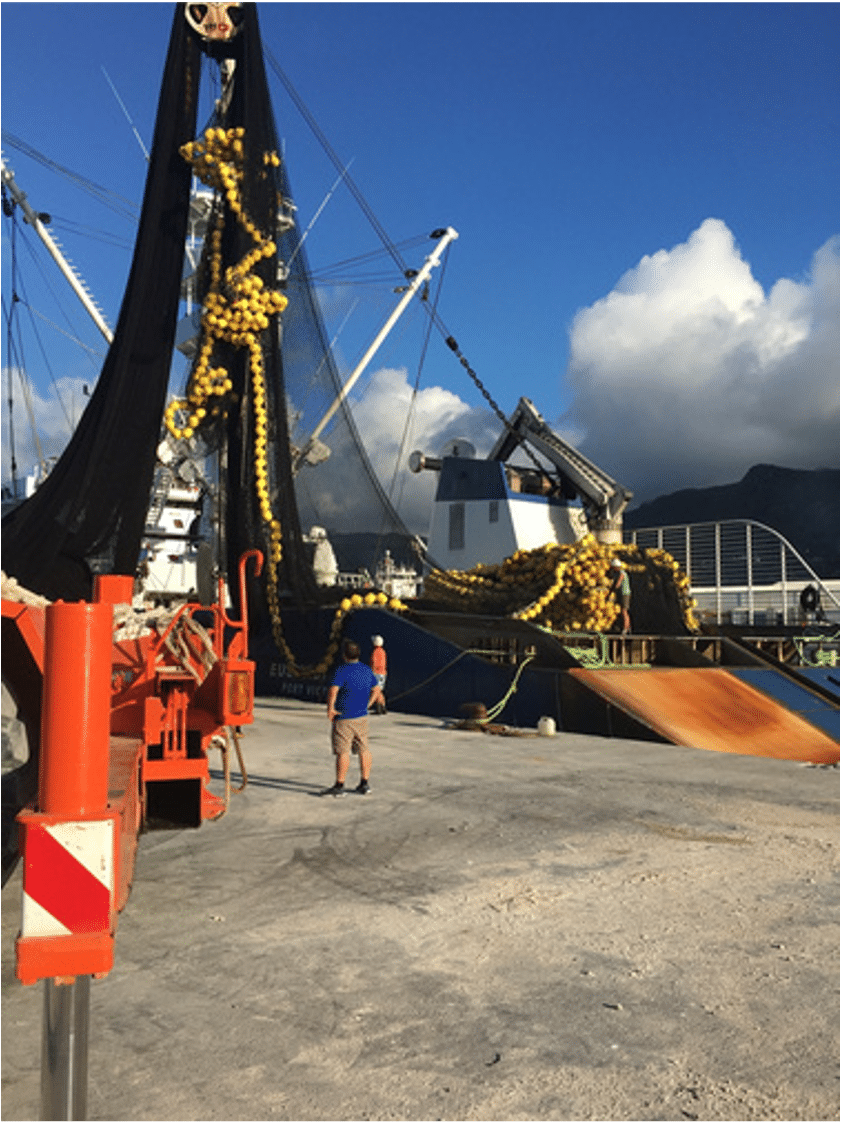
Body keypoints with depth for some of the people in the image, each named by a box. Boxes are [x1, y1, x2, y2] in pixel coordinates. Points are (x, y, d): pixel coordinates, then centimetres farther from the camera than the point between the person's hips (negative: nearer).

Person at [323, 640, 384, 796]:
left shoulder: (343, 670, -16)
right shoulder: (367, 670, 7)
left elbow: (333, 690, -28)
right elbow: (376, 689, 18)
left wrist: (330, 708, -17)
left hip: (344, 718, -7)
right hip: (362, 717, 7)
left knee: (343, 752, -2)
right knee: (363, 750, 11)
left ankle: (340, 785, 3)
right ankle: (364, 784, 16)